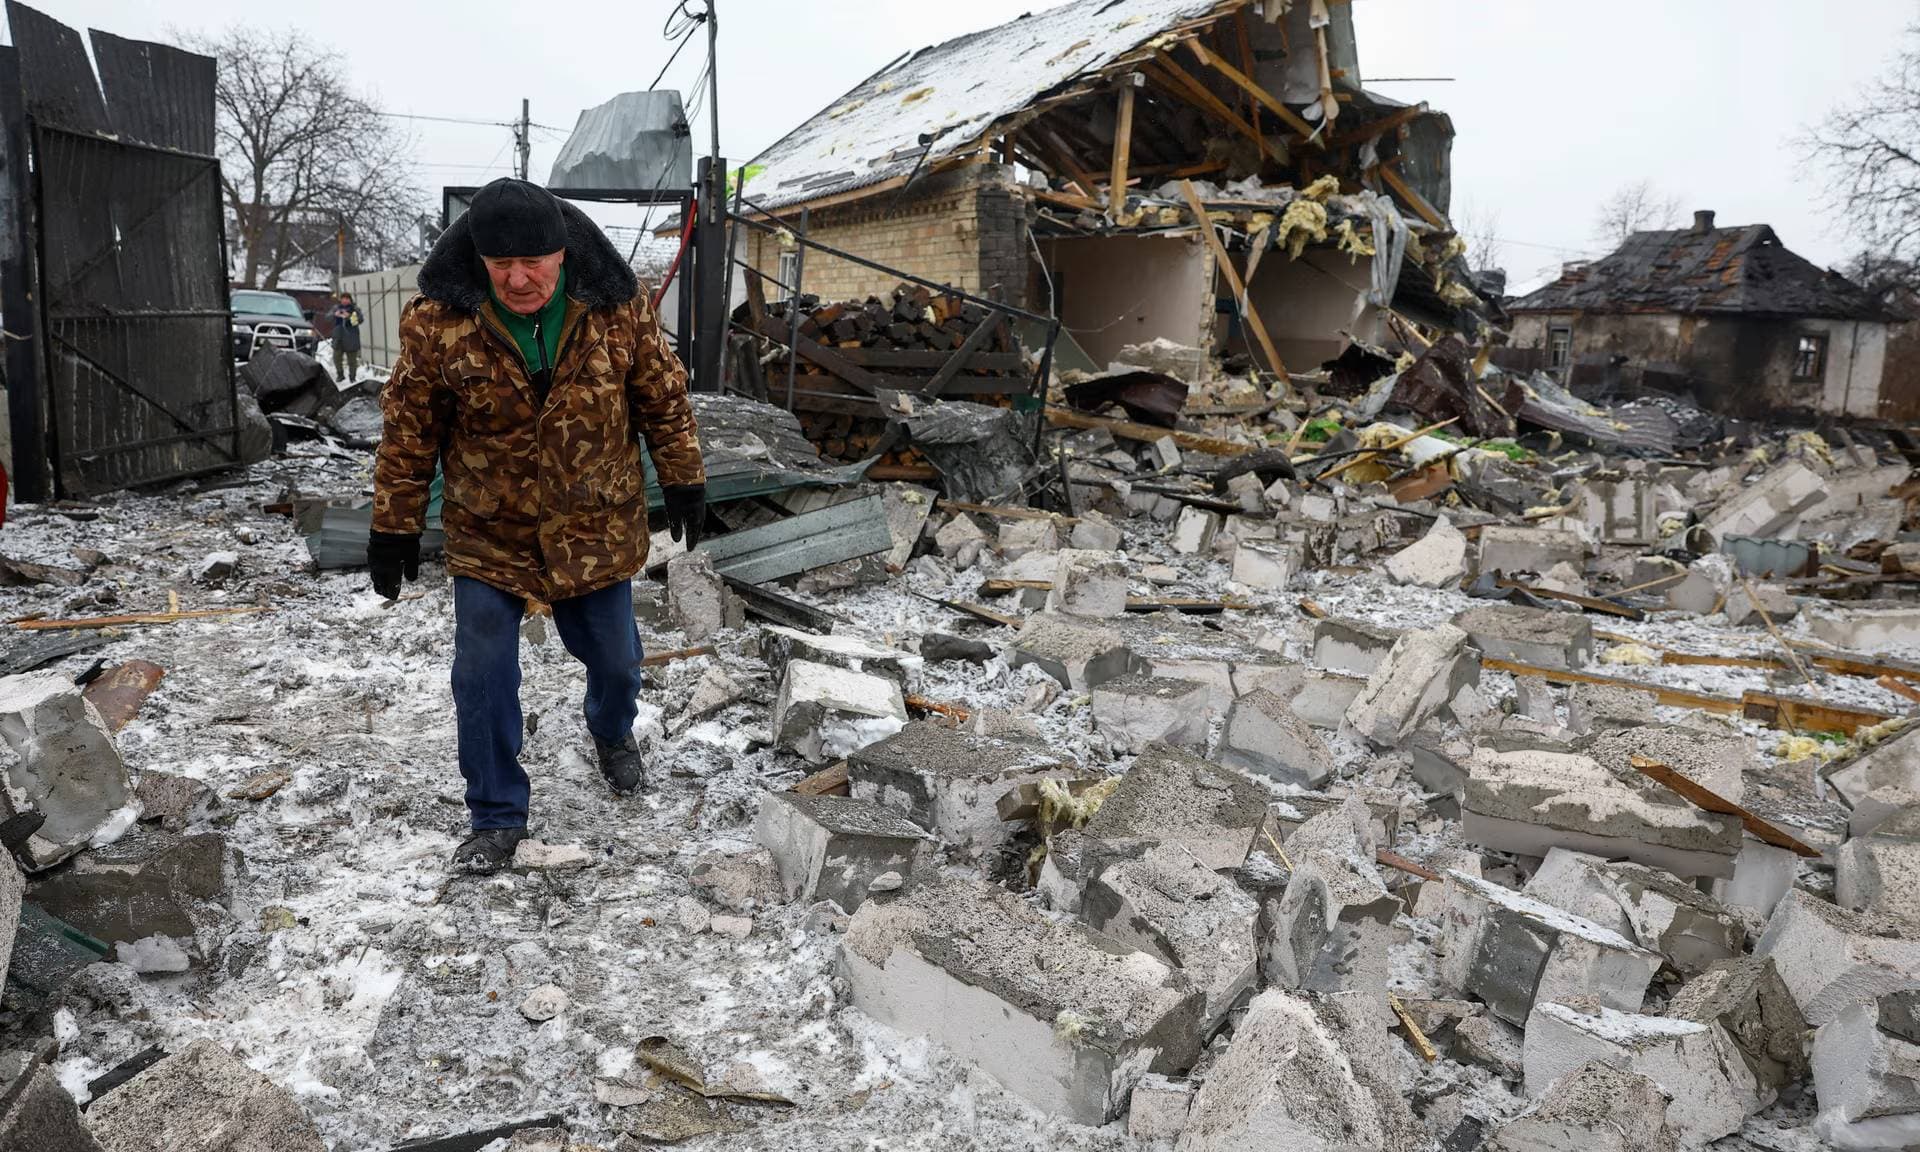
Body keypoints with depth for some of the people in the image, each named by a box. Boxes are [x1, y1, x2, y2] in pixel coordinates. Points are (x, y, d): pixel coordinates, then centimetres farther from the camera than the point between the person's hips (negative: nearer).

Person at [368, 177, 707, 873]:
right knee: (482, 681, 1)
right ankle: (496, 818, 20)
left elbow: (662, 397, 0)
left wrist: (683, 480, 3)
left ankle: (613, 733, 49)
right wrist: (395, 526, -1)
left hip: (595, 530, 1)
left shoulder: (615, 307, -12)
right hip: (487, 536, 0)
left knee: (613, 658, 14)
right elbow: (409, 430, -5)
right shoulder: (437, 321, -14)